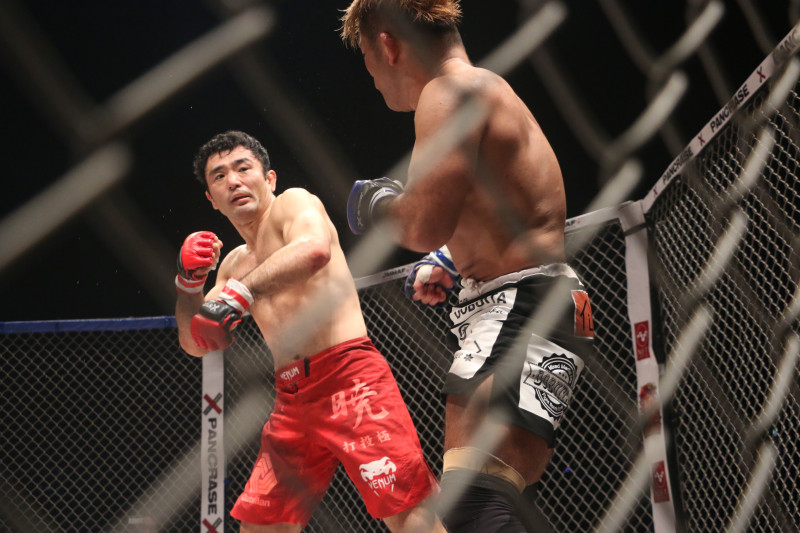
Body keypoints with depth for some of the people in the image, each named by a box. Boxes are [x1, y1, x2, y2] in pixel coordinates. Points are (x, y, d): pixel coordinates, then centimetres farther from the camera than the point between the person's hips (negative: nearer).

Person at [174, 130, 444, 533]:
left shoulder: (293, 203, 2)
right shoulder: (236, 263, 23)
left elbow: (315, 248, -23)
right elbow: (195, 343, 22)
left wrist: (239, 293, -27)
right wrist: (188, 281, 5)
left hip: (348, 376, -8)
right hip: (292, 398, 8)